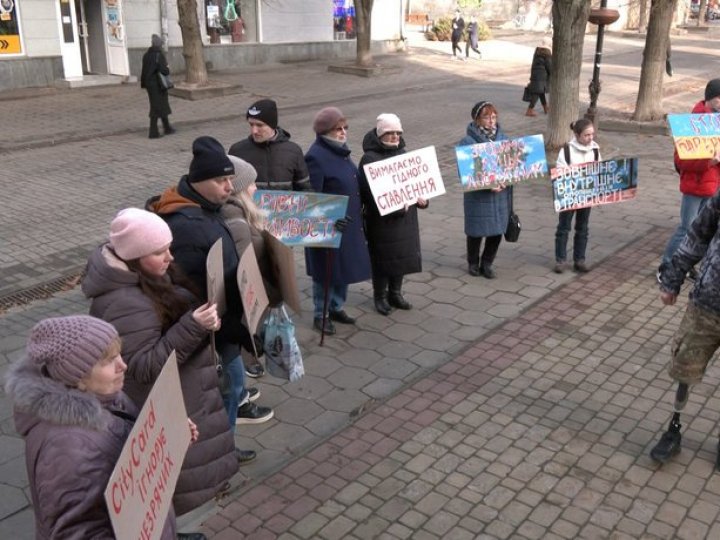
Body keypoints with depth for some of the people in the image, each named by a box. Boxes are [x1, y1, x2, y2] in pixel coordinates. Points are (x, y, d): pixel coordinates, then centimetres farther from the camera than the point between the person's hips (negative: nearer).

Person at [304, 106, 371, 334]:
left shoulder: (340, 150, 9)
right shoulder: (316, 156, -19)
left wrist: (358, 215, 19)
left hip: (348, 223, 8)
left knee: (344, 268, 18)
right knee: (326, 272, 5)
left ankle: (336, 308, 34)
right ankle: (320, 315, 20)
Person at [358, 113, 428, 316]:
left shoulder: (401, 153, 10)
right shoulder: (370, 158, -12)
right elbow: (369, 191, -19)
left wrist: (421, 197, -2)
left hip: (405, 216, 7)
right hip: (381, 219, -7)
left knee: (403, 253, 13)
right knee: (383, 257, 3)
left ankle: (395, 293, 30)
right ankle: (380, 297, 20)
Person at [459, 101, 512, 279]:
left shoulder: (503, 138, 3)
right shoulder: (467, 142, -12)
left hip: (501, 194, 4)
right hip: (478, 195, -4)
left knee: (497, 230, 10)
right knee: (476, 231, 10)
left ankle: (487, 263, 30)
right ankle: (473, 263, 33)